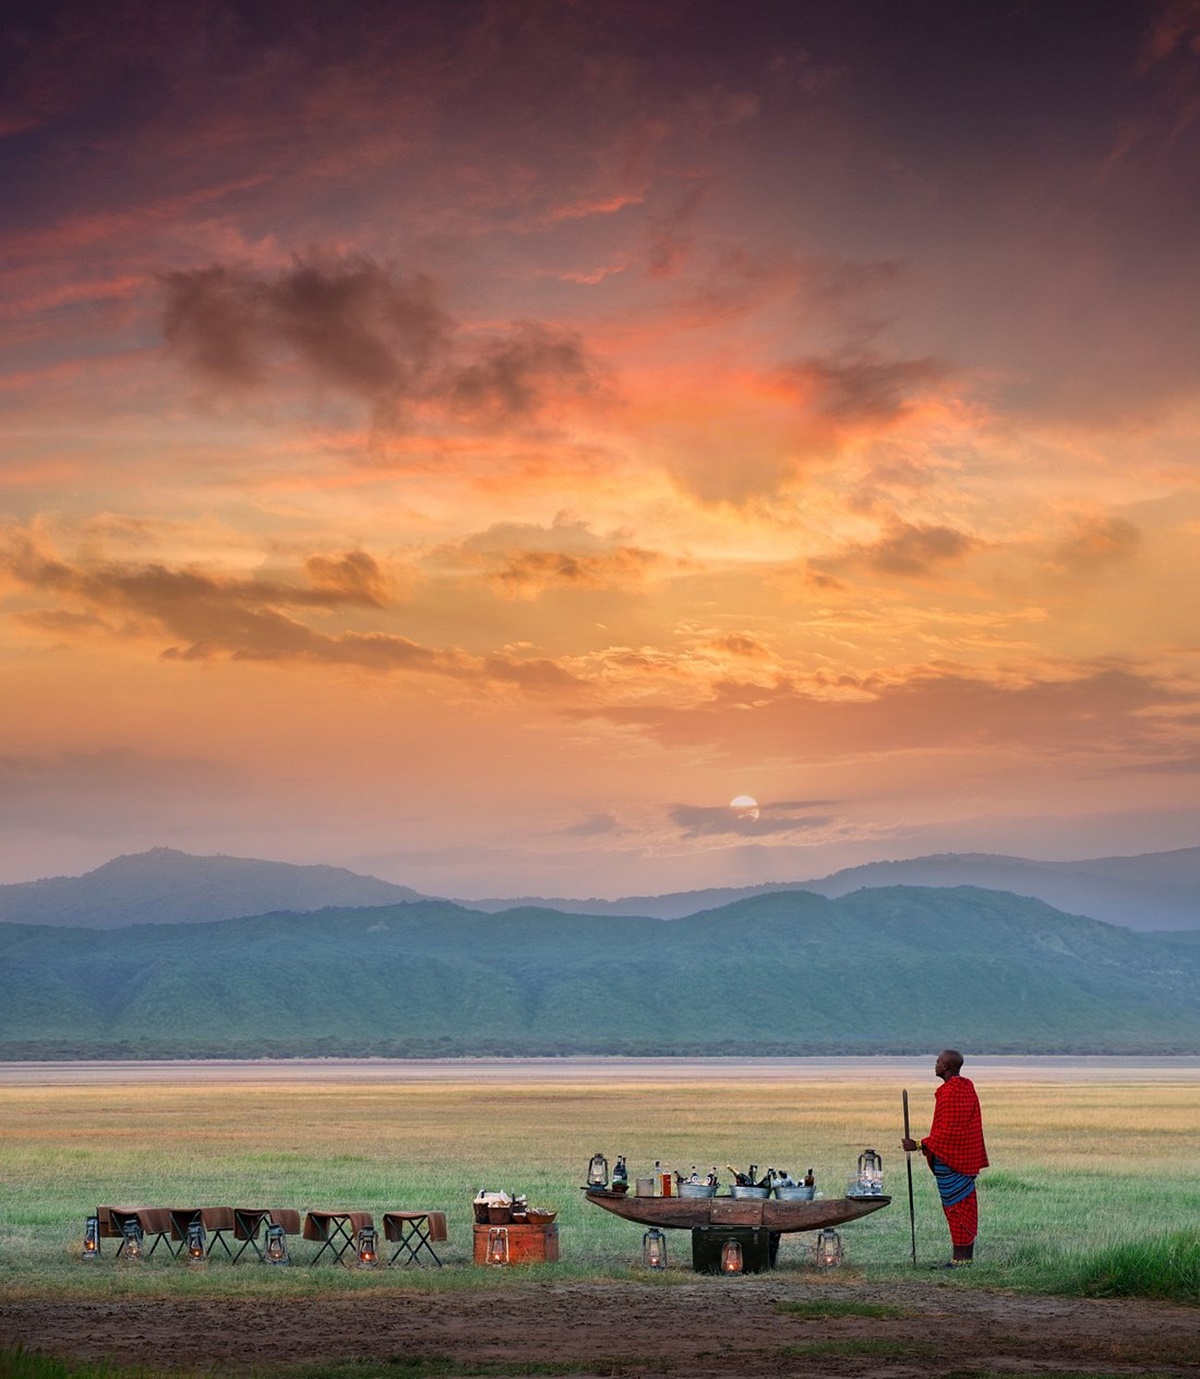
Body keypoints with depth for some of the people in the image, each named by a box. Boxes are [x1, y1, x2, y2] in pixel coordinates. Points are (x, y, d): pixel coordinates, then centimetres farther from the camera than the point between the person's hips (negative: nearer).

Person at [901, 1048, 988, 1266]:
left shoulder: (950, 1092, -20)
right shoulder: (967, 1087, 11)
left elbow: (947, 1131, -23)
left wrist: (920, 1146, -20)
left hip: (950, 1159, -10)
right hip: (966, 1157, 10)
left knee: (956, 1207, -5)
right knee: (966, 1206, 13)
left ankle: (960, 1258, -2)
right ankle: (967, 1256, 18)